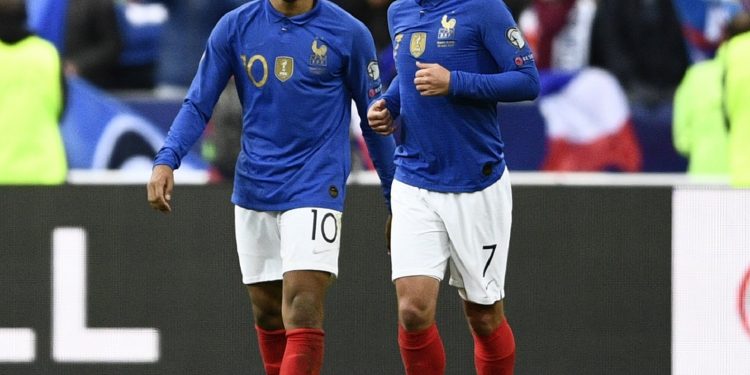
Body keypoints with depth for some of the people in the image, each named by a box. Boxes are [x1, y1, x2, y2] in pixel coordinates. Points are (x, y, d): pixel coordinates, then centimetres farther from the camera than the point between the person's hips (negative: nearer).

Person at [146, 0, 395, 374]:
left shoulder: (348, 34, -4)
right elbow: (197, 106, 3)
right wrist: (166, 161, -14)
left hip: (315, 187, -4)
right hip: (253, 187, 4)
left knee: (302, 311, -16)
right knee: (267, 313, 10)